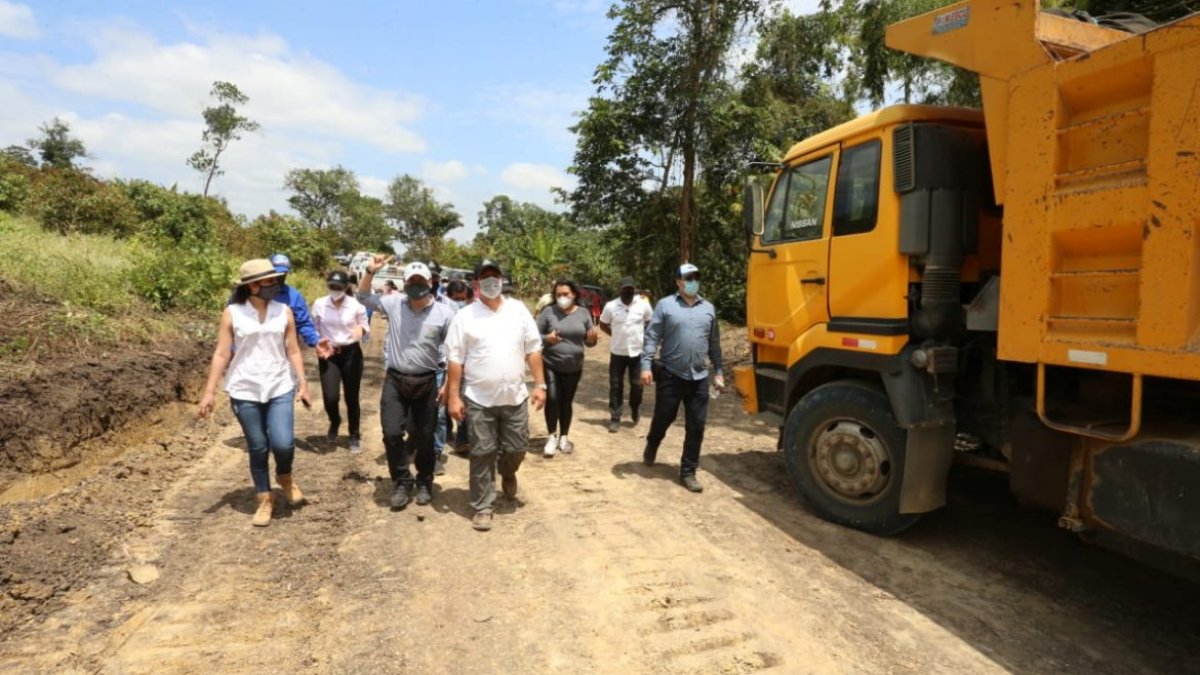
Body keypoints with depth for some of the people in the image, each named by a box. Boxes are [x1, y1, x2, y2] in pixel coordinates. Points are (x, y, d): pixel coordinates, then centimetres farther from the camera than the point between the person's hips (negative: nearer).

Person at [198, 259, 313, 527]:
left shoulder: (284, 312, 2)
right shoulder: (232, 313, -3)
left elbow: (293, 351, 6)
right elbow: (221, 354, -2)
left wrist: (303, 384, 1)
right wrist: (209, 392, -5)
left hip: (280, 389, 1)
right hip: (245, 391, -1)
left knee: (283, 444, -12)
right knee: (257, 449, 6)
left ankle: (285, 476, 21)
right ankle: (265, 499, 24)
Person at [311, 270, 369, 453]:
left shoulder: (356, 305, -8)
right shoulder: (319, 304, -3)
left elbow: (365, 326, 2)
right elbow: (313, 329, 8)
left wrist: (360, 329, -21)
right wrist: (317, 344, -9)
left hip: (351, 353, -1)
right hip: (328, 354, 1)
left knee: (351, 397, 5)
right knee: (330, 397, -9)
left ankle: (355, 436, 25)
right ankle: (334, 421, 28)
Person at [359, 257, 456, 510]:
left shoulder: (444, 314, -7)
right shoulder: (394, 304, -1)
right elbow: (363, 296, 13)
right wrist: (370, 271, -3)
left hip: (426, 382, -1)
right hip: (394, 380, 1)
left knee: (424, 437, 9)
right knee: (391, 433, -4)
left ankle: (424, 483, 29)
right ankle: (402, 482, 17)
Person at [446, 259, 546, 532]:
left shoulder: (518, 309, 3)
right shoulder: (465, 316, -3)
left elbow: (533, 349, 5)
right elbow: (456, 359, -3)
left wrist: (540, 384, 0)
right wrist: (454, 397, -7)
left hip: (514, 397, 2)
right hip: (479, 399, -2)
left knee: (516, 449, 12)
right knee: (483, 454, 6)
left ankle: (507, 472, 46)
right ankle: (482, 507, 20)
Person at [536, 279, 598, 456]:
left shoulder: (583, 313, 1)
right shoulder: (548, 312, -6)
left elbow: (588, 341, 6)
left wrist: (592, 339, -17)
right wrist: (547, 339, -22)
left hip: (574, 367, 2)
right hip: (551, 365, -2)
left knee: (567, 402, 12)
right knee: (552, 399, -9)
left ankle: (564, 436, 27)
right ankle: (552, 436, 11)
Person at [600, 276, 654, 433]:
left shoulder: (644, 305, -7)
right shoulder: (611, 306, -9)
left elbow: (650, 323, 9)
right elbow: (603, 325, 6)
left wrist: (644, 337, 3)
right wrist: (616, 335, 2)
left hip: (638, 352, 0)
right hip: (617, 352, 0)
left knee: (637, 384, 6)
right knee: (615, 386, 5)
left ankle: (635, 409, 35)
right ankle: (615, 418, 15)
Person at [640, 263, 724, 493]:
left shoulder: (708, 308, 10)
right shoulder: (665, 305, -2)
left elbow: (714, 344, 14)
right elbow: (652, 338, -5)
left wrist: (718, 372, 13)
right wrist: (646, 366, -14)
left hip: (699, 378, 3)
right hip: (670, 375, -3)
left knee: (696, 428, 4)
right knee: (662, 419, 12)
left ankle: (688, 472, 15)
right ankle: (651, 447, 43)